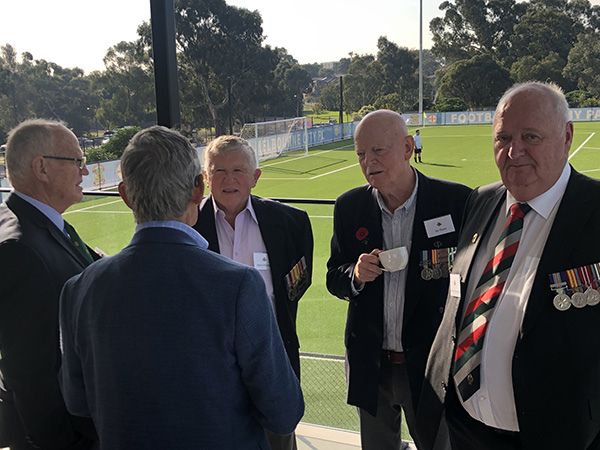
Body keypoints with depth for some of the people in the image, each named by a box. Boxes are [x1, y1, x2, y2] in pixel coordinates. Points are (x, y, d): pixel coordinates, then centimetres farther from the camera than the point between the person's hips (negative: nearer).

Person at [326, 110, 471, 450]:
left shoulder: (457, 201, -12)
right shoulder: (349, 207, -1)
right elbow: (334, 279, 6)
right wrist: (356, 275, -16)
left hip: (432, 364, -3)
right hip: (371, 367, 3)